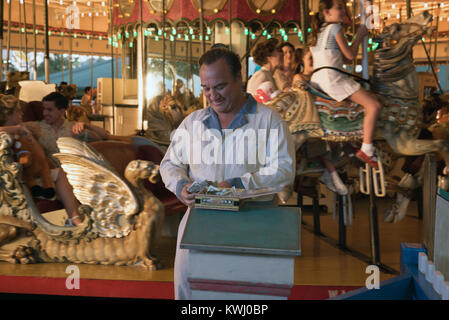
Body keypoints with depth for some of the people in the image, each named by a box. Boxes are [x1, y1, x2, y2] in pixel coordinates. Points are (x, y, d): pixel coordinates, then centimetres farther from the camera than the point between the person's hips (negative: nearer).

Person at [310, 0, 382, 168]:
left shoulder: (318, 30, 21)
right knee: (374, 105, -13)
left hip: (317, 79, 9)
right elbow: (350, 55, -4)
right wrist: (359, 36, 9)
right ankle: (366, 150, -17)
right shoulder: (335, 27, -4)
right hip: (332, 77, -9)